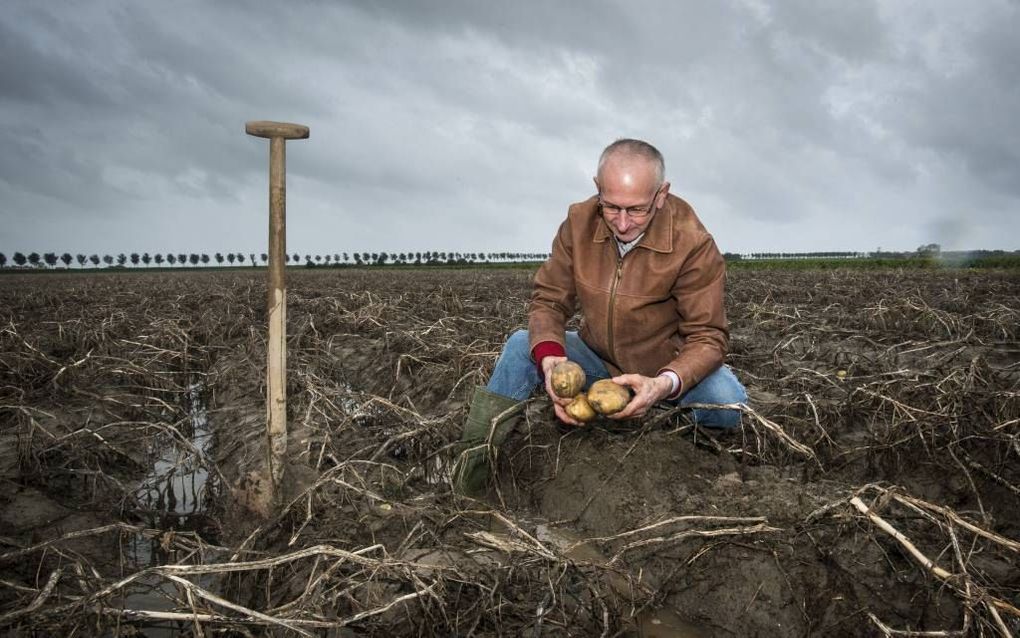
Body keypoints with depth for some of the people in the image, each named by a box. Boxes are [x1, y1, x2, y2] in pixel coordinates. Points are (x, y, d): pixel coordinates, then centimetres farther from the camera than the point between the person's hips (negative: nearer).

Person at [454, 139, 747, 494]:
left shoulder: (693, 244, -23)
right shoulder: (578, 223, -13)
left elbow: (708, 337, -21)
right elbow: (548, 301, -9)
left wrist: (665, 384, -42)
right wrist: (549, 357, -31)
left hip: (666, 371, -2)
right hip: (597, 360, 3)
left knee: (727, 403, -31)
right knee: (522, 345, -19)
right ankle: (476, 456, -10)